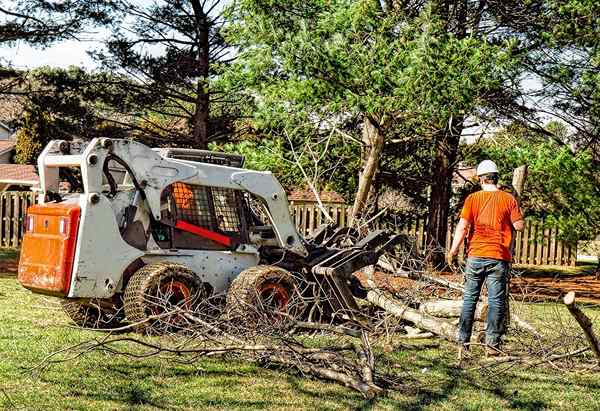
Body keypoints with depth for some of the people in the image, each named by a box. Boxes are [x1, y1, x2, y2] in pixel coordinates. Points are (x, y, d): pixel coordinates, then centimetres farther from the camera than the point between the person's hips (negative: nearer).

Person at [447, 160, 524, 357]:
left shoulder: (473, 198, 0)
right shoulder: (508, 199, -1)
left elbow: (463, 226, -8)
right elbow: (519, 225, -3)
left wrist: (453, 250, -7)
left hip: (475, 256, 1)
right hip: (499, 258, -1)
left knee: (470, 299, 9)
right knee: (496, 301, 4)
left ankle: (463, 342, 10)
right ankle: (492, 344, 3)